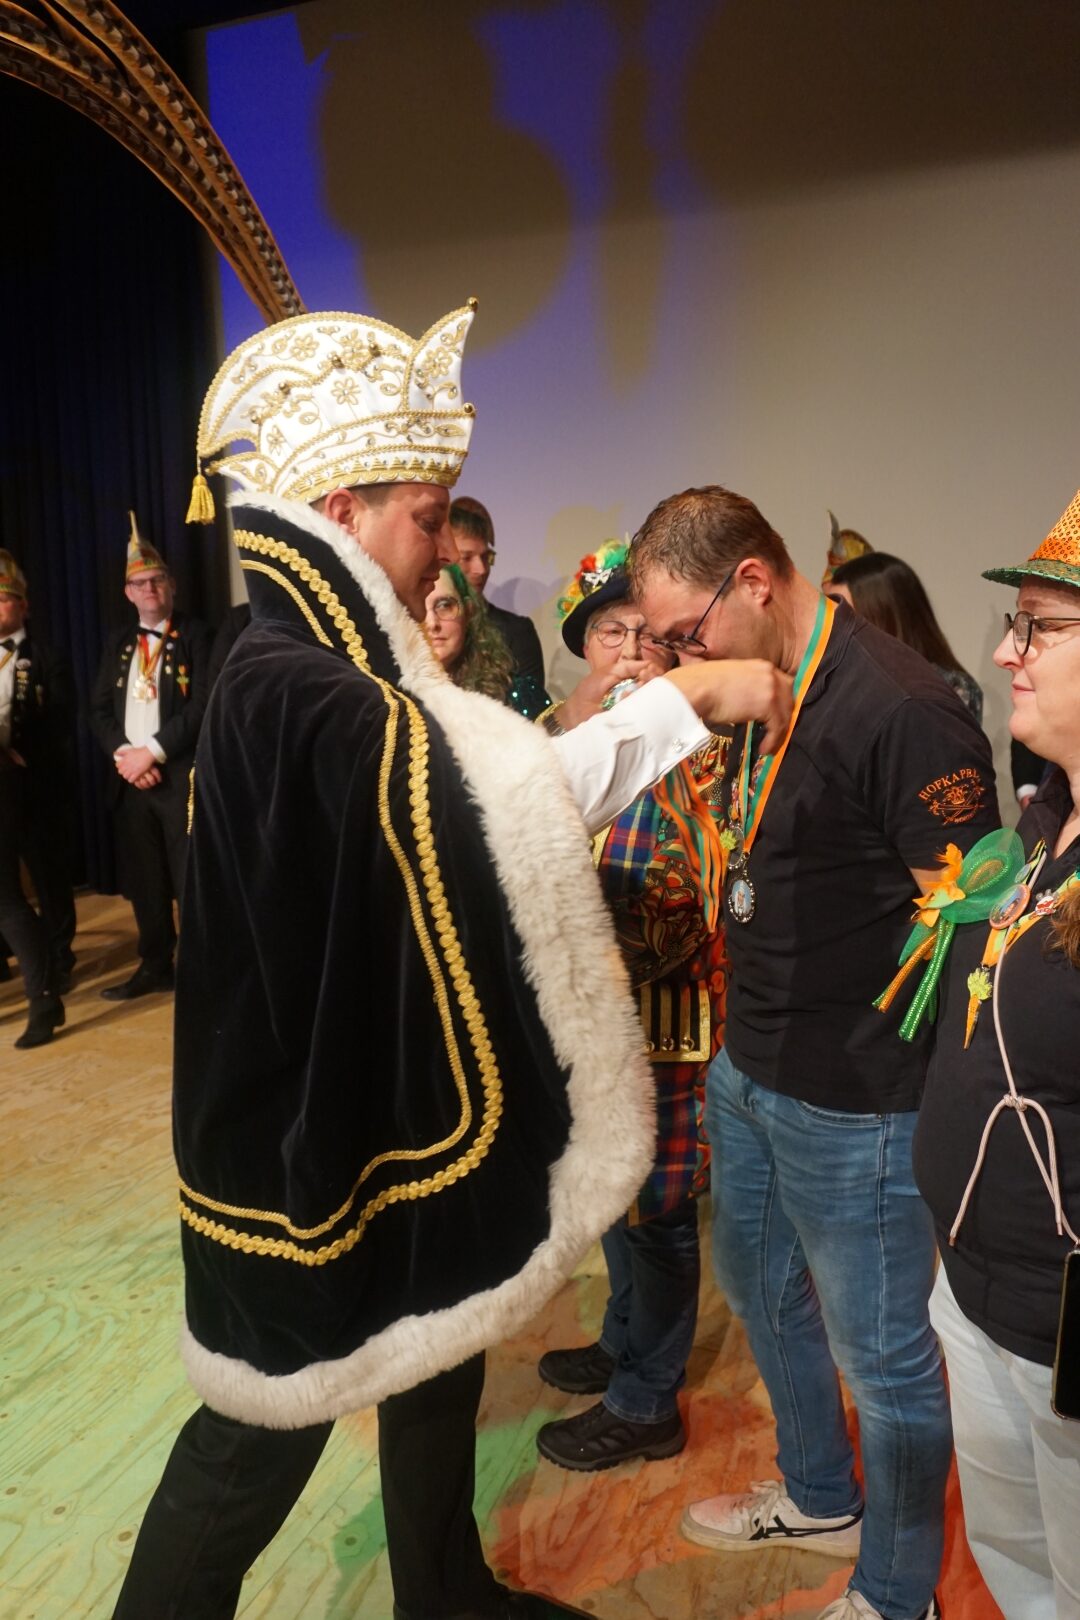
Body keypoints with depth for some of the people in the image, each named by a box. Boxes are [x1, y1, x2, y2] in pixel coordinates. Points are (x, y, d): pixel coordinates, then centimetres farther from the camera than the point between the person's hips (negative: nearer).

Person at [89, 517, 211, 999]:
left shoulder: (195, 636, -1)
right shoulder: (118, 643, 16)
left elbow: (201, 706, -11)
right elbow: (98, 709, 12)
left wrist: (153, 751, -16)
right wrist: (122, 754, -5)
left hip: (181, 775, -5)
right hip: (130, 777, 5)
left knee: (191, 881, -3)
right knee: (144, 881, 11)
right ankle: (155, 967, 23)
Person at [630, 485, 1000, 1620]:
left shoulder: (901, 708, -23)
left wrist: (914, 1087, -16)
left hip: (852, 1105, -9)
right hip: (748, 1071, 9)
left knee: (881, 1354, 12)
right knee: (760, 1290, 26)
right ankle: (818, 1499, 52)